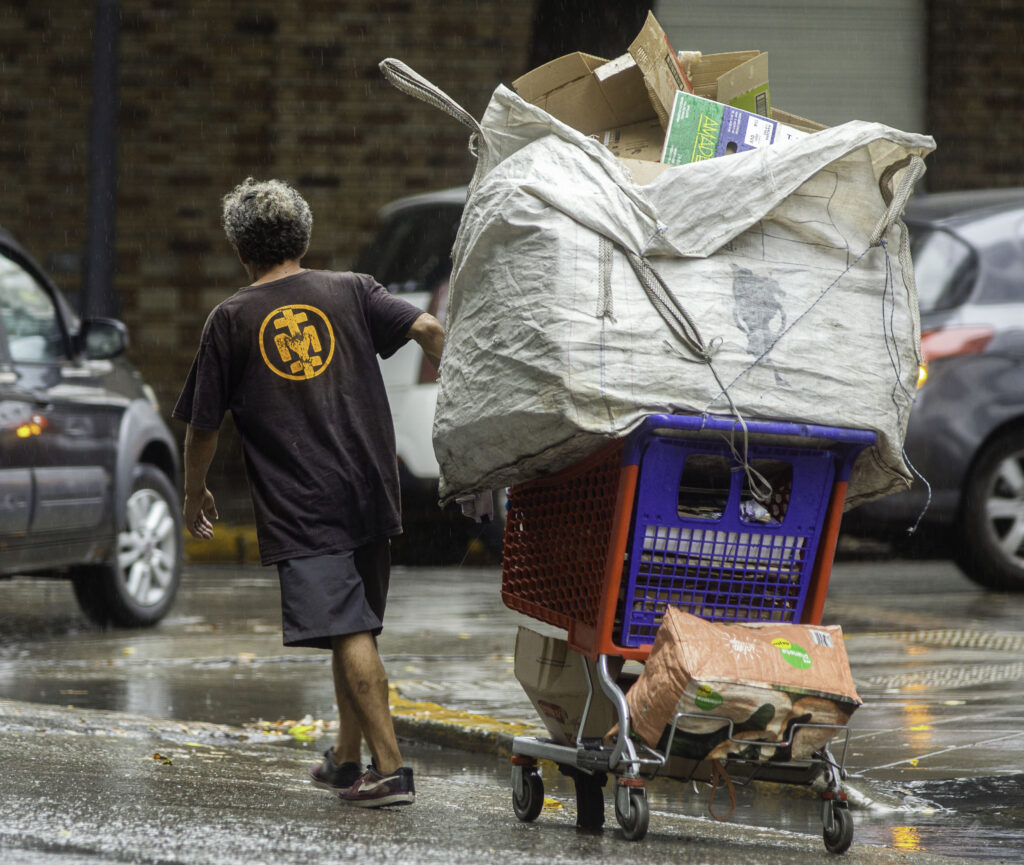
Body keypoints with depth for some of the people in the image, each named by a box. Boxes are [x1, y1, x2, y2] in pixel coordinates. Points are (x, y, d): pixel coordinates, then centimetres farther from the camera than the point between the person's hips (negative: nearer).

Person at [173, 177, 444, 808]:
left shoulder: (232, 320, 4)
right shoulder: (351, 292, 8)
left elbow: (203, 426, 8)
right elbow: (429, 329, -7)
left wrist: (195, 495, 23)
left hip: (299, 506, -4)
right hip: (371, 494, 4)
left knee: (349, 633, -10)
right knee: (356, 630, 16)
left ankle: (390, 769, -16)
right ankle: (347, 759, 24)